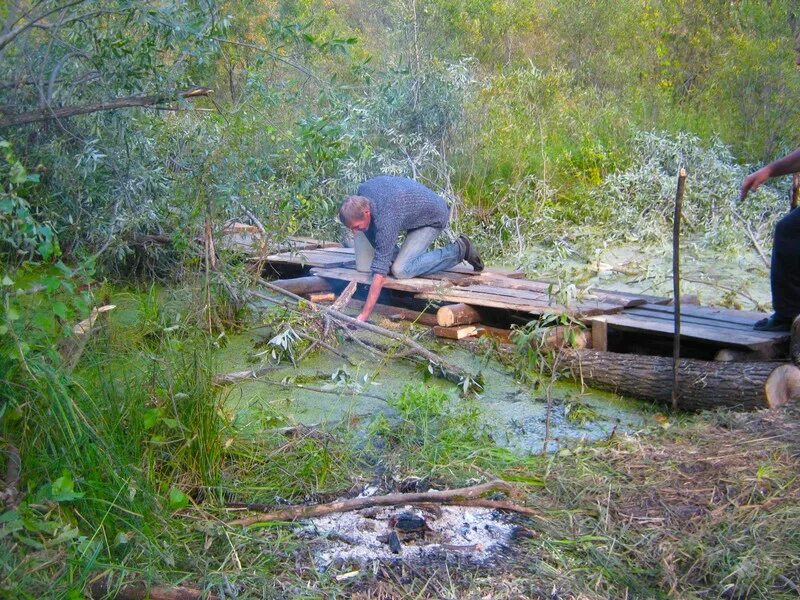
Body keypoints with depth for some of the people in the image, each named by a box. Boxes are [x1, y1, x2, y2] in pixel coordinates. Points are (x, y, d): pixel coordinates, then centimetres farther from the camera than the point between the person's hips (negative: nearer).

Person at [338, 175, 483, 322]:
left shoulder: (385, 220, -40)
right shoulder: (363, 190, -20)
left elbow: (380, 272, -40)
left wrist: (364, 316, -39)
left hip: (433, 217, -8)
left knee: (401, 271, -23)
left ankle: (458, 250, -9)